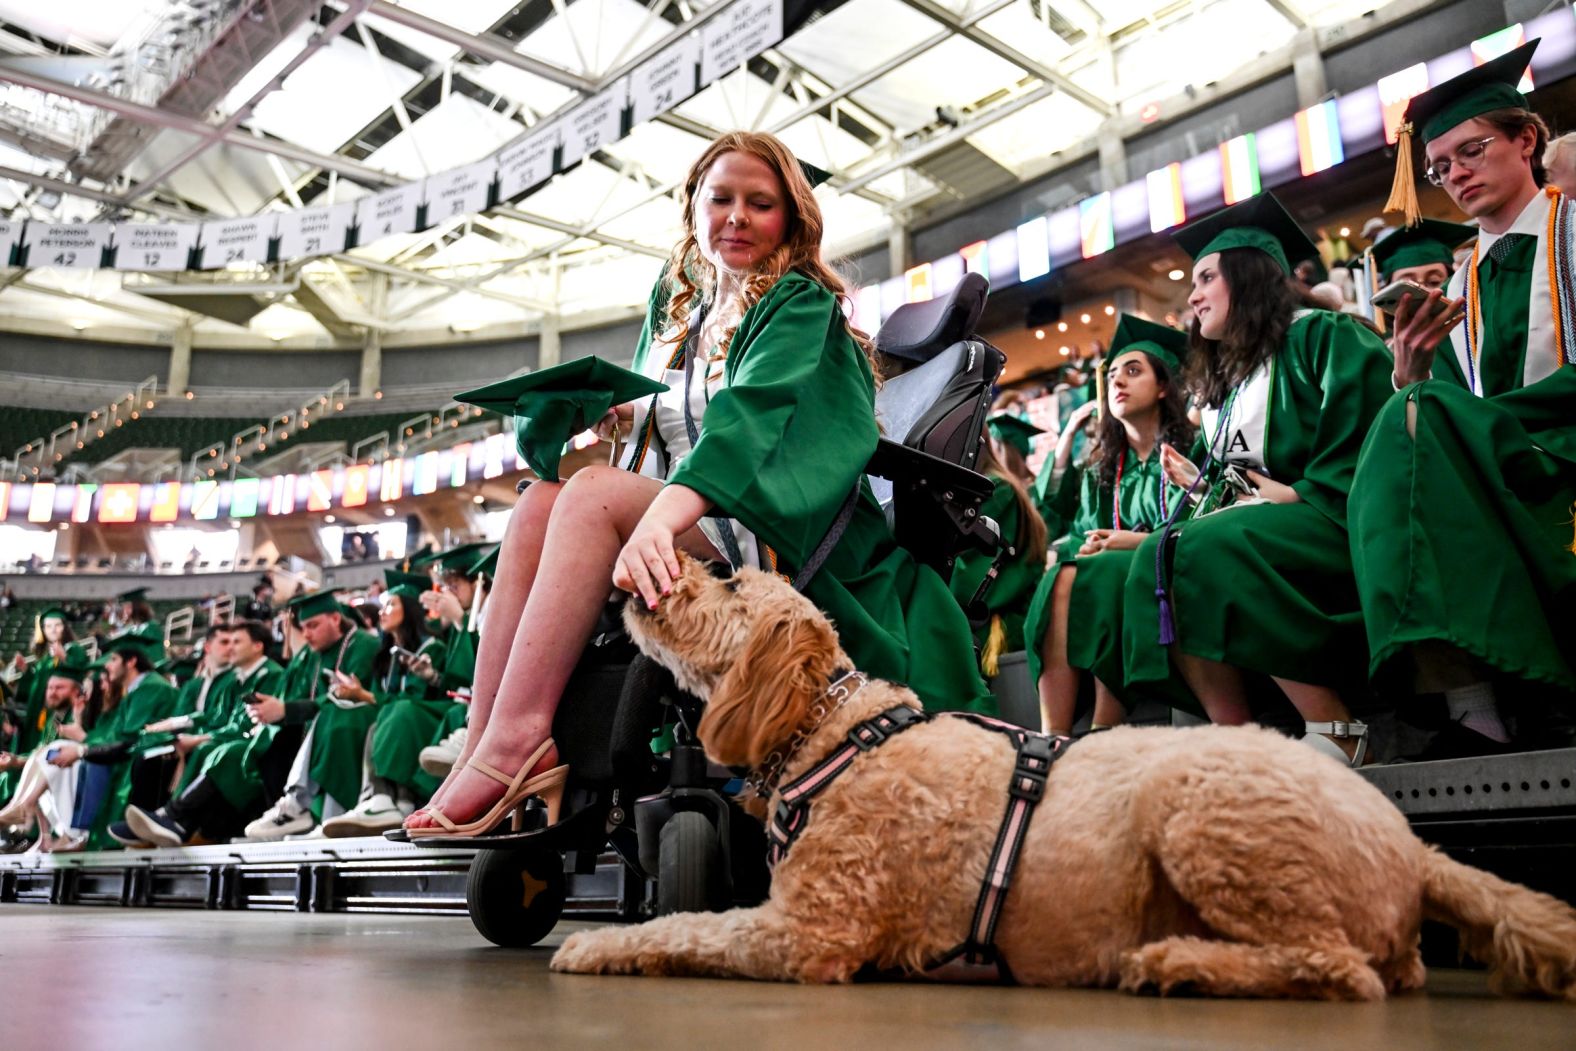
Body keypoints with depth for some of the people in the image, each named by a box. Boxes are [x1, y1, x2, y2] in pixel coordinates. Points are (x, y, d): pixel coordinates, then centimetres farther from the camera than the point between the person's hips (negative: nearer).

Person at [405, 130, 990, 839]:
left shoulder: (800, 305, -4)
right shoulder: (675, 307, 19)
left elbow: (755, 413, -24)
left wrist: (661, 516, -41)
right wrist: (622, 413, 1)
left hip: (775, 535, -7)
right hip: (678, 530, 7)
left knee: (591, 495, -27)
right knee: (539, 502, -17)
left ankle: (514, 745, -34)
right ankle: (484, 743, -27)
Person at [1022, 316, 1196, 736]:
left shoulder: (1190, 449, 5)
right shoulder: (1101, 469, 20)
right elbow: (1081, 540, 10)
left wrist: (1139, 542, -20)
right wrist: (1078, 551, -15)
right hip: (1109, 572, 4)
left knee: (1097, 578, -35)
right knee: (1062, 579, -30)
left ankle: (1102, 735, -35)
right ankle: (1053, 737, -39)